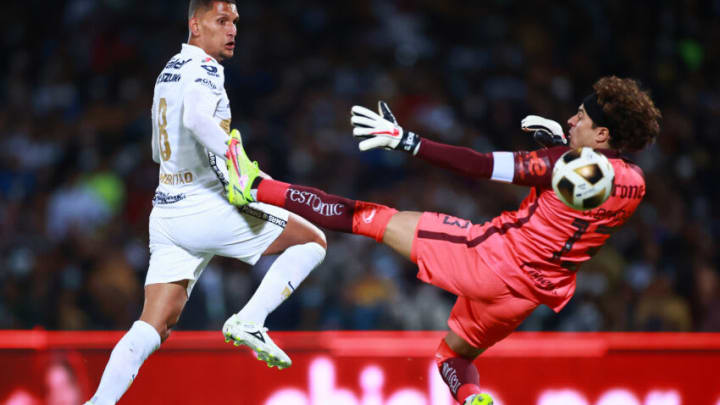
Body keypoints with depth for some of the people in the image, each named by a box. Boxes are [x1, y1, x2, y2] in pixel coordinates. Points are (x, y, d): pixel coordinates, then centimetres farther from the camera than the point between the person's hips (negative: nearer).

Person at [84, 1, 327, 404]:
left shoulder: (168, 72, 19)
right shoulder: (204, 68, -9)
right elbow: (197, 118, -31)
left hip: (166, 214, 8)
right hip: (207, 209, -8)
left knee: (153, 327, 5)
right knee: (313, 241, 4)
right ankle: (250, 321, -7)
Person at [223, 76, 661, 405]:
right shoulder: (635, 182, 2)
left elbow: (483, 166, -20)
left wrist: (408, 140, -18)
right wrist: (563, 144, 20)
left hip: (492, 256, -7)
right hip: (528, 293, 7)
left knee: (371, 218, 2)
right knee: (455, 355, 29)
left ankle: (258, 188, 1)